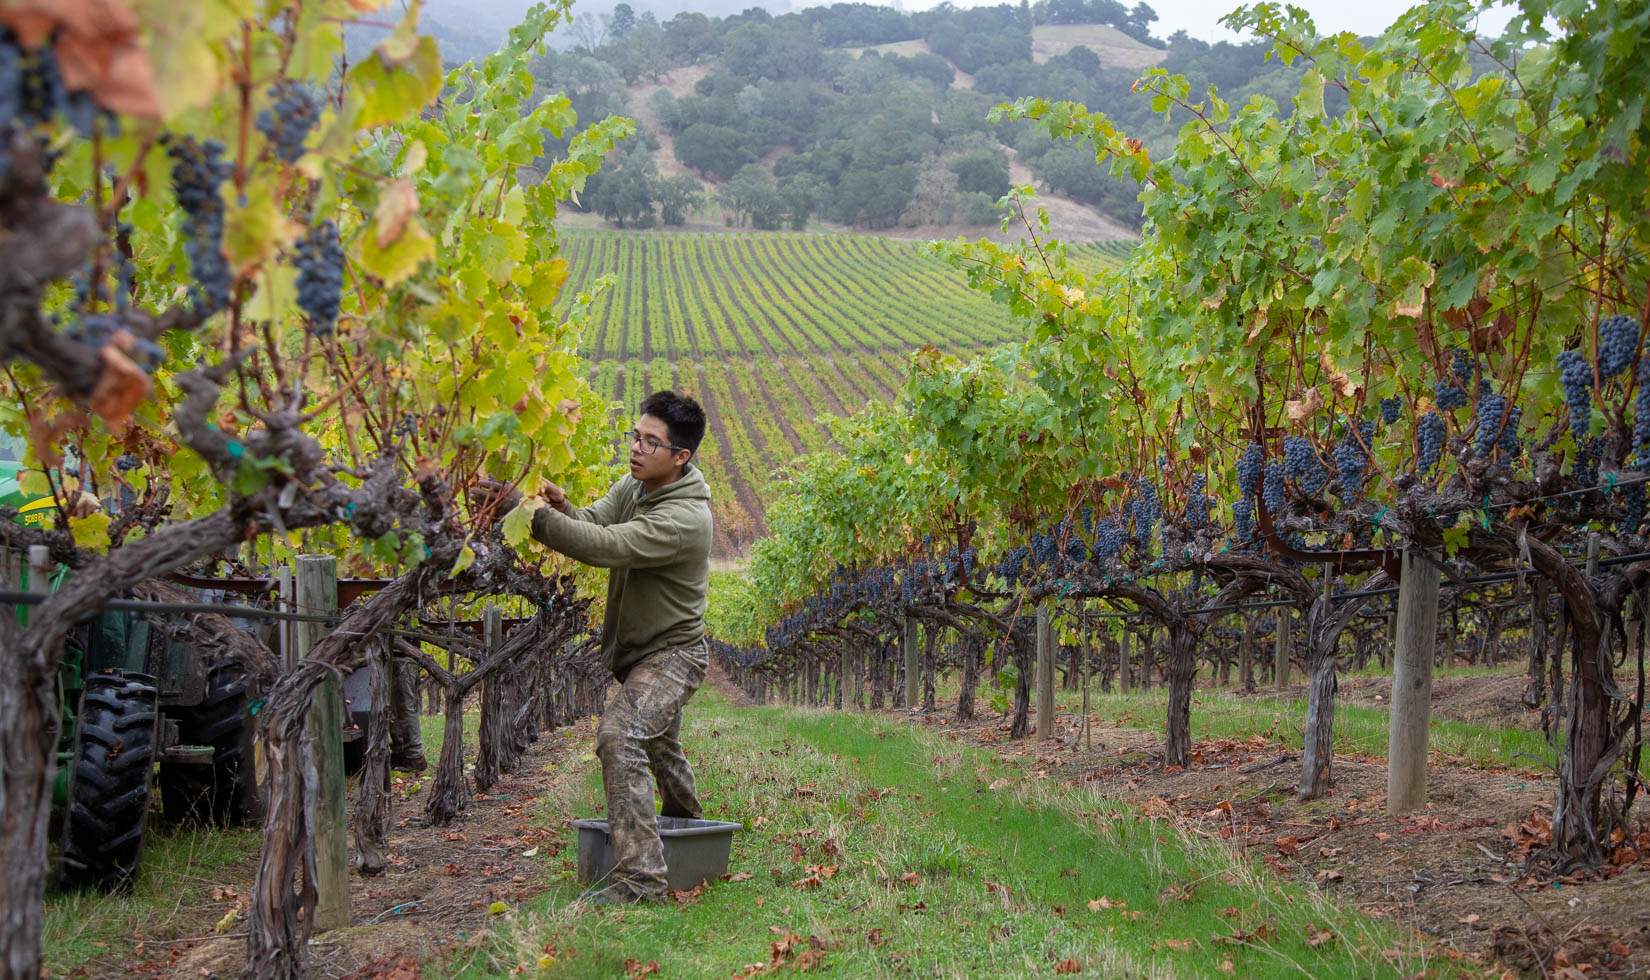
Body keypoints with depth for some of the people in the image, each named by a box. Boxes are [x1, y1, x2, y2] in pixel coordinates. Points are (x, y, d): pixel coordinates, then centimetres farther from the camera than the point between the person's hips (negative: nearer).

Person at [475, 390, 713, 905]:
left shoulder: (685, 519, -30)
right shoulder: (633, 486, 0)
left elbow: (605, 547, -39)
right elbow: (594, 522, -8)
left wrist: (527, 513, -44)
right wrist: (562, 508, -31)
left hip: (671, 654, -10)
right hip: (636, 650, 10)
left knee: (620, 736, -28)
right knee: (658, 745, 28)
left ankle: (639, 877, -28)